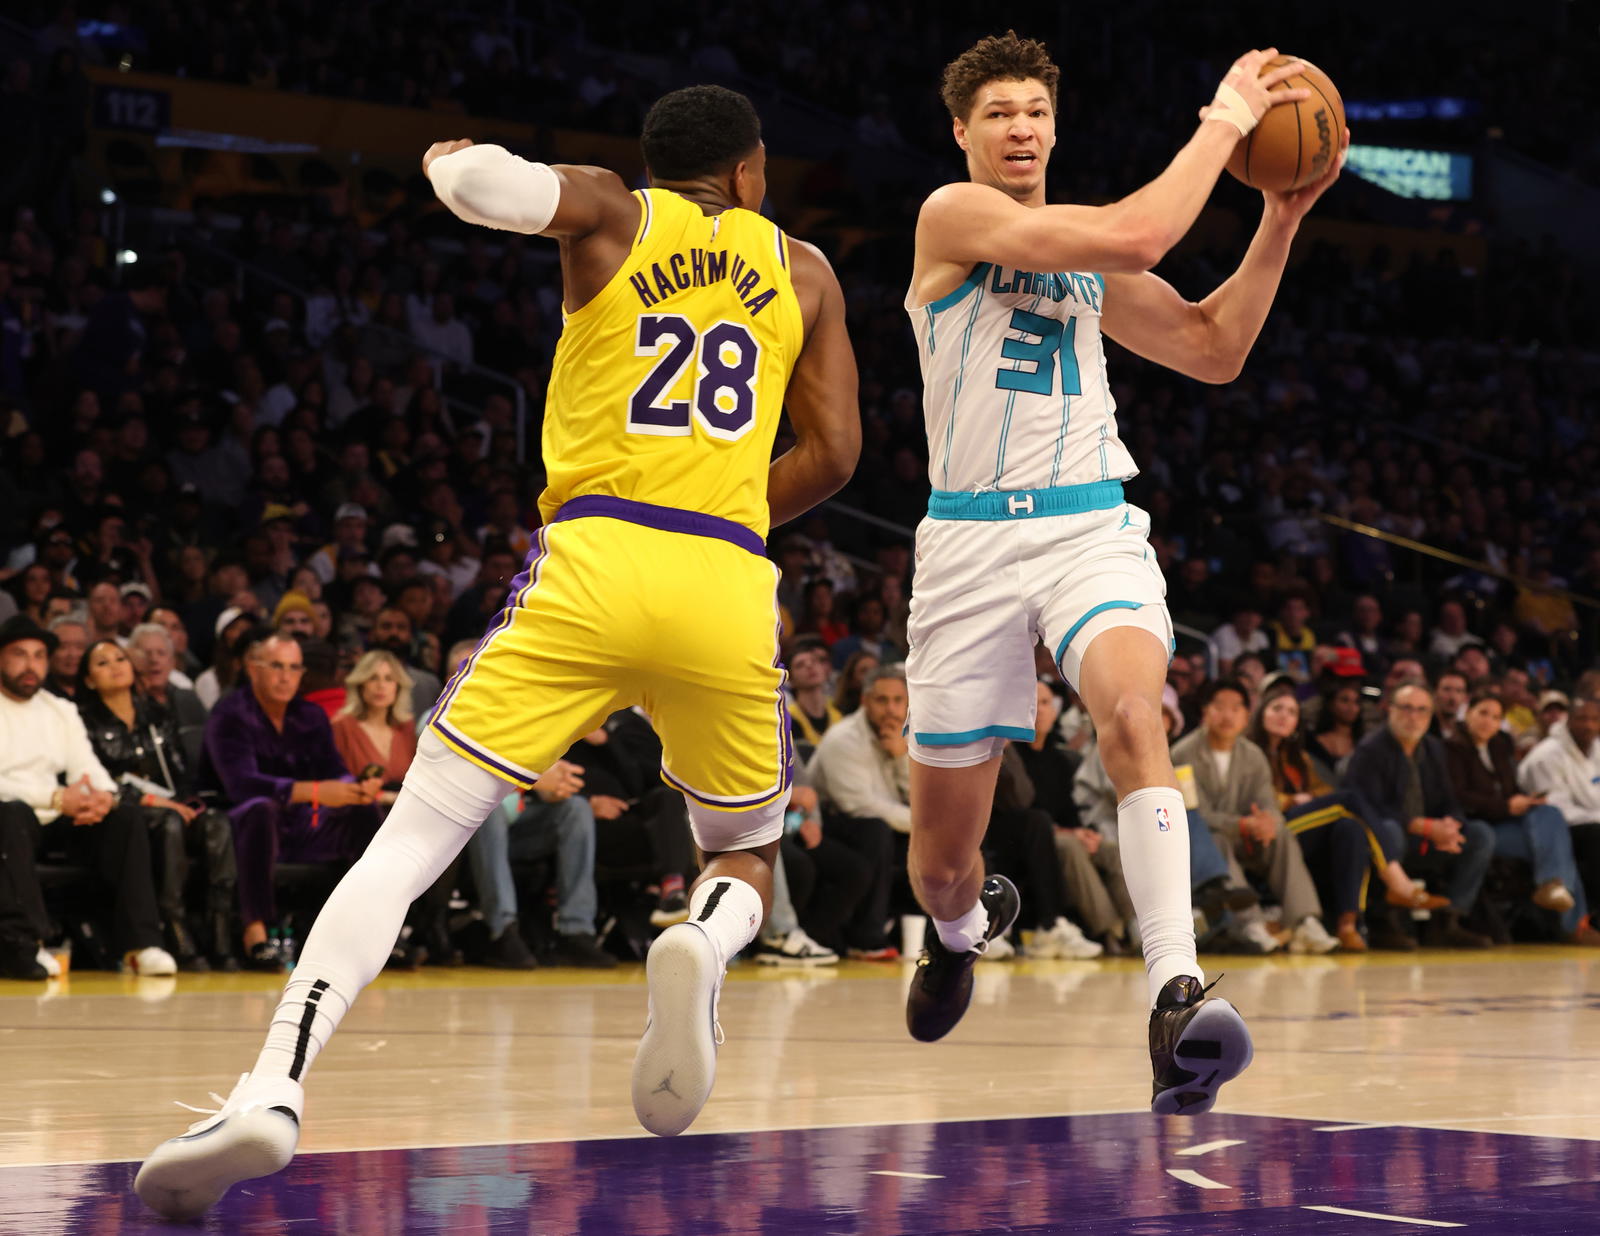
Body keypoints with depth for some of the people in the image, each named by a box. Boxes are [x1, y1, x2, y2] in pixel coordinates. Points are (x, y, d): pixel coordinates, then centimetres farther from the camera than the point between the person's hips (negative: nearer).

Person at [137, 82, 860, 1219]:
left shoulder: (608, 211, 13)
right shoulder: (802, 270, 19)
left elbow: (487, 182, -6)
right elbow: (834, 452, 15)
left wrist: (453, 159, 17)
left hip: (592, 564, -1)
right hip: (727, 587, 2)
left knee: (415, 836, -3)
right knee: (748, 856, 23)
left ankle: (274, 1092, -21)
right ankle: (703, 948, -15)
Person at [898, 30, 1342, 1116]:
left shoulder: (1088, 263, 17)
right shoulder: (953, 216, -5)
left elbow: (1212, 350, 20)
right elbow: (1133, 237, -16)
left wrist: (1282, 217, 12)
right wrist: (1225, 122, -8)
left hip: (1092, 528, 3)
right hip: (971, 539, -3)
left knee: (1134, 711, -32)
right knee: (940, 854, 6)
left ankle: (1176, 996, -43)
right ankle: (966, 925, 46)